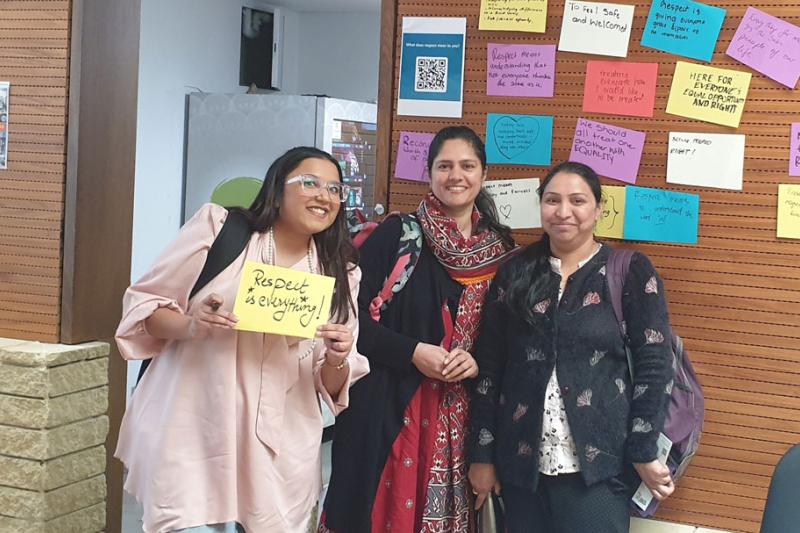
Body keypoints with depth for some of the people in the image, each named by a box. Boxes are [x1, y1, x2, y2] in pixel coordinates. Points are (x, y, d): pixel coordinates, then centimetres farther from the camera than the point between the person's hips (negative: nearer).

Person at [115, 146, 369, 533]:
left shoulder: (340, 275, 8)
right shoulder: (218, 227, -1)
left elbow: (331, 385, 10)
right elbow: (143, 304, 2)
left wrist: (337, 360, -12)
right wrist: (190, 326, -17)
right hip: (194, 436, -3)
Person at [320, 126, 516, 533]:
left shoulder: (501, 249, 8)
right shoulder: (397, 234, -3)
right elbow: (351, 313, -6)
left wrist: (479, 360, -7)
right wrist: (412, 352, -16)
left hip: (462, 413, 3)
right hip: (390, 406, -3)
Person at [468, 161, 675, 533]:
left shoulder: (631, 273, -2)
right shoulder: (515, 273, 6)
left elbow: (654, 367, -4)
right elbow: (489, 367, 6)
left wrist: (644, 455, -8)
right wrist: (482, 454, 4)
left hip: (598, 467, -3)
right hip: (522, 465, 3)